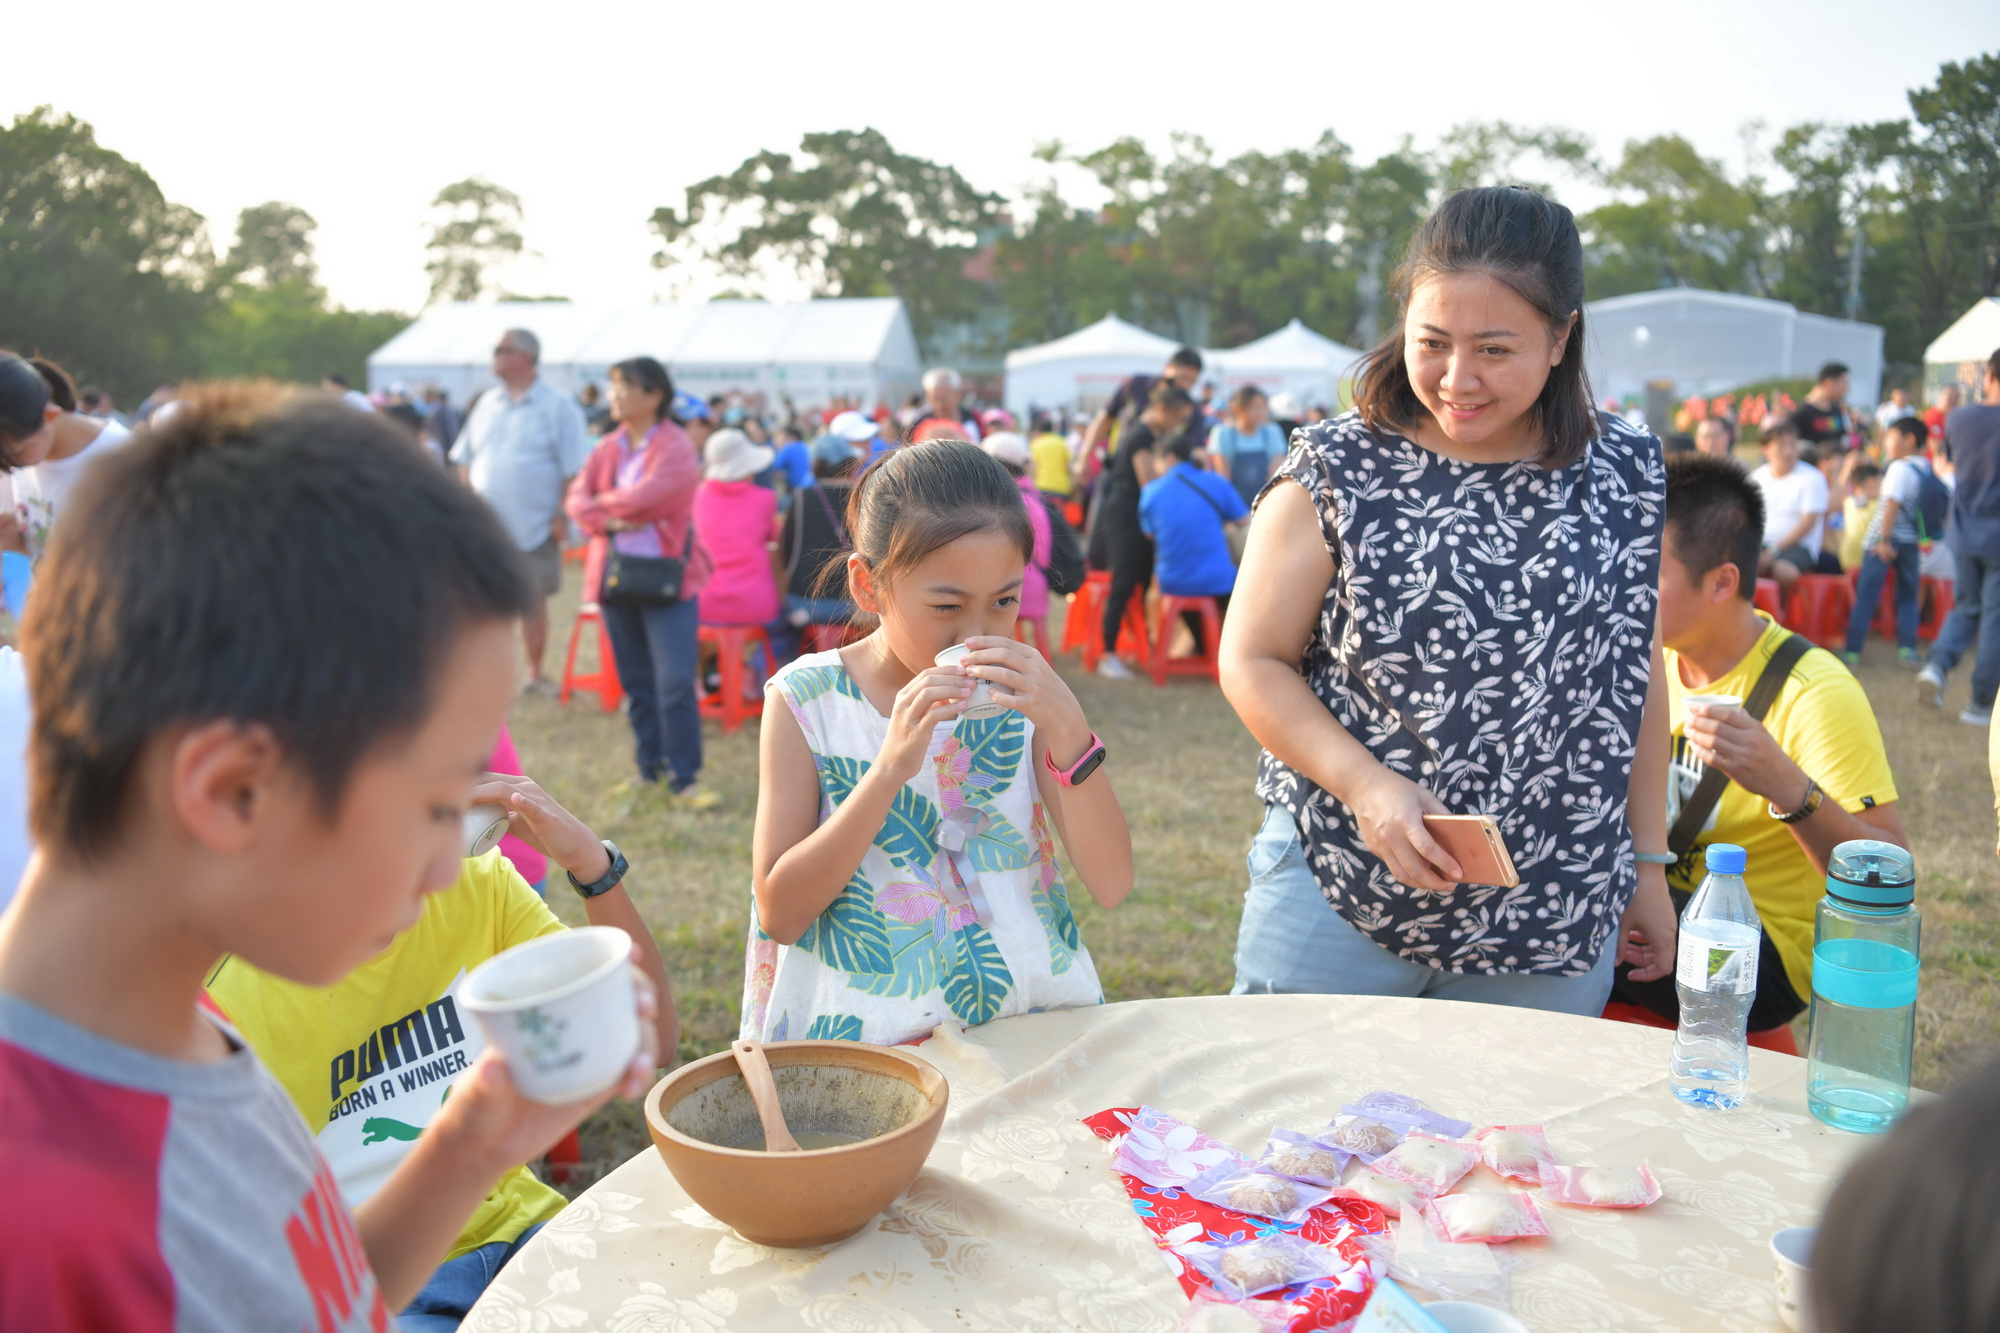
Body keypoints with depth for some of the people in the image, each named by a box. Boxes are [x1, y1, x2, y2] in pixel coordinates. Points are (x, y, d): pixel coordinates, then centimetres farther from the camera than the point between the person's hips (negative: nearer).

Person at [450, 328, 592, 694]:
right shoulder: (488, 403, 10)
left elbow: (574, 468, -7)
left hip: (534, 525, -4)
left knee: (534, 601, 6)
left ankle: (535, 674, 19)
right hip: (486, 525, 4)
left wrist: (562, 514, -12)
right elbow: (465, 458, 16)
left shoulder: (557, 406, -5)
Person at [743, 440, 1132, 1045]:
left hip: (1033, 1019, -2)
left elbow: (1111, 885, -5)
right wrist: (889, 768, -22)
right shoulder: (806, 701, -5)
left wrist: (1067, 728, -19)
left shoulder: (1018, 692, 0)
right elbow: (780, 914, -11)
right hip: (866, 1035, 2)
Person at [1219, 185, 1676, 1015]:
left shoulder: (1625, 477, 3)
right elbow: (1253, 663, -4)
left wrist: (1648, 862, 12)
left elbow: (1637, 674, 10)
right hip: (1335, 893, -2)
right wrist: (1365, 785, -18)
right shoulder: (1335, 472, -6)